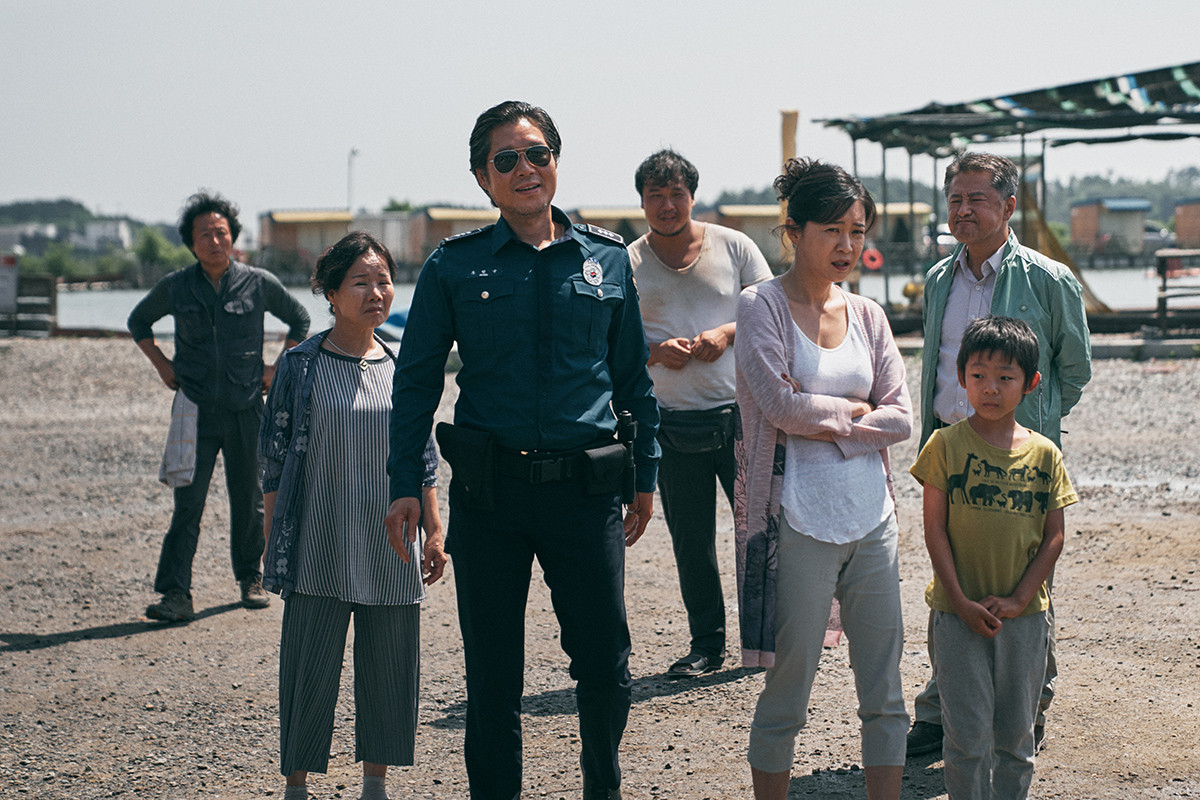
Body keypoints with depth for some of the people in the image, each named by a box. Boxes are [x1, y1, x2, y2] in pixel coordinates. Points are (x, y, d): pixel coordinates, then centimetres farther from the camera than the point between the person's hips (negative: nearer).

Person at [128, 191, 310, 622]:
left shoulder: (260, 283, 0)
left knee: (248, 500, 10)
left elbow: (299, 320, 17)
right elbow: (139, 320, 20)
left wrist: (278, 368, 8)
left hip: (247, 408, 1)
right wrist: (162, 365, 8)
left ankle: (250, 578, 28)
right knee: (188, 502, -8)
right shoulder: (175, 287, 1)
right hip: (196, 408, -1)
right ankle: (176, 594, -11)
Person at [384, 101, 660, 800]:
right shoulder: (454, 266, 3)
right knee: (492, 673, 6)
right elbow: (417, 380, 5)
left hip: (585, 487, 1)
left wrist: (646, 474, 12)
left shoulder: (607, 258, 7)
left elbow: (634, 374, 13)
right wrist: (407, 485, -1)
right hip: (488, 492, -1)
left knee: (606, 664, 4)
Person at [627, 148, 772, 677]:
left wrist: (728, 332, -12)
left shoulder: (732, 246, 5)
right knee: (691, 543, 6)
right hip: (674, 424, 1)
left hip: (741, 414, -1)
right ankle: (707, 645, 18)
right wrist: (655, 352, -13)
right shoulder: (626, 265, 6)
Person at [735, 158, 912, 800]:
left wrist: (825, 428, -7)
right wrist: (855, 411, -1)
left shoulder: (867, 315, 12)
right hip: (798, 523, -5)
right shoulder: (762, 306, -2)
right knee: (786, 697, 2)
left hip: (871, 518, 5)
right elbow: (782, 404, -13)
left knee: (885, 695, 6)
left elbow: (900, 419, 6)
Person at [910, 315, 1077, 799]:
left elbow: (1054, 537, 3)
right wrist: (961, 602, -12)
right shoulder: (946, 445, -4)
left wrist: (1017, 599, -8)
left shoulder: (1044, 455, 1)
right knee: (969, 734, 0)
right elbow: (935, 530, -5)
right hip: (959, 614, -2)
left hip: (1024, 614, 2)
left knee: (1016, 734, 11)